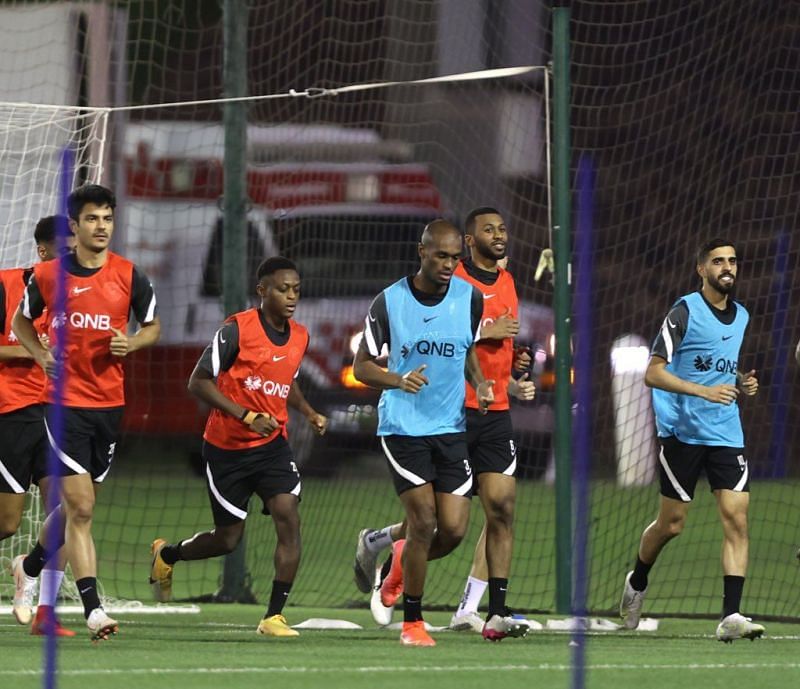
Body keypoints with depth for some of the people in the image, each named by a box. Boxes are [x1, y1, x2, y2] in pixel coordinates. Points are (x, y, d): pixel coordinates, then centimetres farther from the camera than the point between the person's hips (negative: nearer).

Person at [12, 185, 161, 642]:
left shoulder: (130, 277, 0)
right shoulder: (47, 276, -2)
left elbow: (153, 326, 13)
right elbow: (23, 321, 14)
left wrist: (131, 343, -9)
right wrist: (40, 354, -4)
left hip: (110, 402, 3)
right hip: (65, 401, -3)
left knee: (79, 504, 14)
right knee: (80, 507, -11)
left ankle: (35, 561, 42)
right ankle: (93, 608, -13)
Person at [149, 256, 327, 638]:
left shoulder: (300, 336, 5)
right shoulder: (237, 329, -14)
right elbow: (198, 382, -14)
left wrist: (308, 412, 7)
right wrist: (246, 416, -22)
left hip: (272, 445, 4)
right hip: (226, 447, -4)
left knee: (288, 518, -18)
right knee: (228, 538, 5)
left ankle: (274, 615, -13)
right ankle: (166, 553, 38)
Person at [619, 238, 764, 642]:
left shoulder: (741, 316, 13)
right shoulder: (685, 312, -8)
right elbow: (653, 373, -12)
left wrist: (742, 383, 6)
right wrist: (703, 390, -23)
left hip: (727, 434, 5)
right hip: (682, 431, -5)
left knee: (737, 519, -10)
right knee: (672, 523, 3)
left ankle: (730, 616, -13)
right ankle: (636, 583, 33)